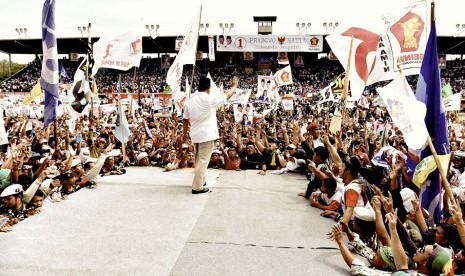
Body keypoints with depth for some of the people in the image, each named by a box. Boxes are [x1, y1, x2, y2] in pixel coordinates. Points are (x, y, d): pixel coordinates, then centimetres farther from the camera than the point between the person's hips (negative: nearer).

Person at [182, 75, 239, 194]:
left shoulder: (190, 100, 3)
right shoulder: (211, 98, -12)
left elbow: (185, 119, 8)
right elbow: (228, 95, 2)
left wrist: (184, 133, 20)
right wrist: (235, 85, 19)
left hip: (195, 135, 7)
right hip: (207, 134, -6)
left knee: (198, 160, 20)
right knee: (203, 160, -2)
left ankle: (200, 181, 34)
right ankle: (197, 187, -1)